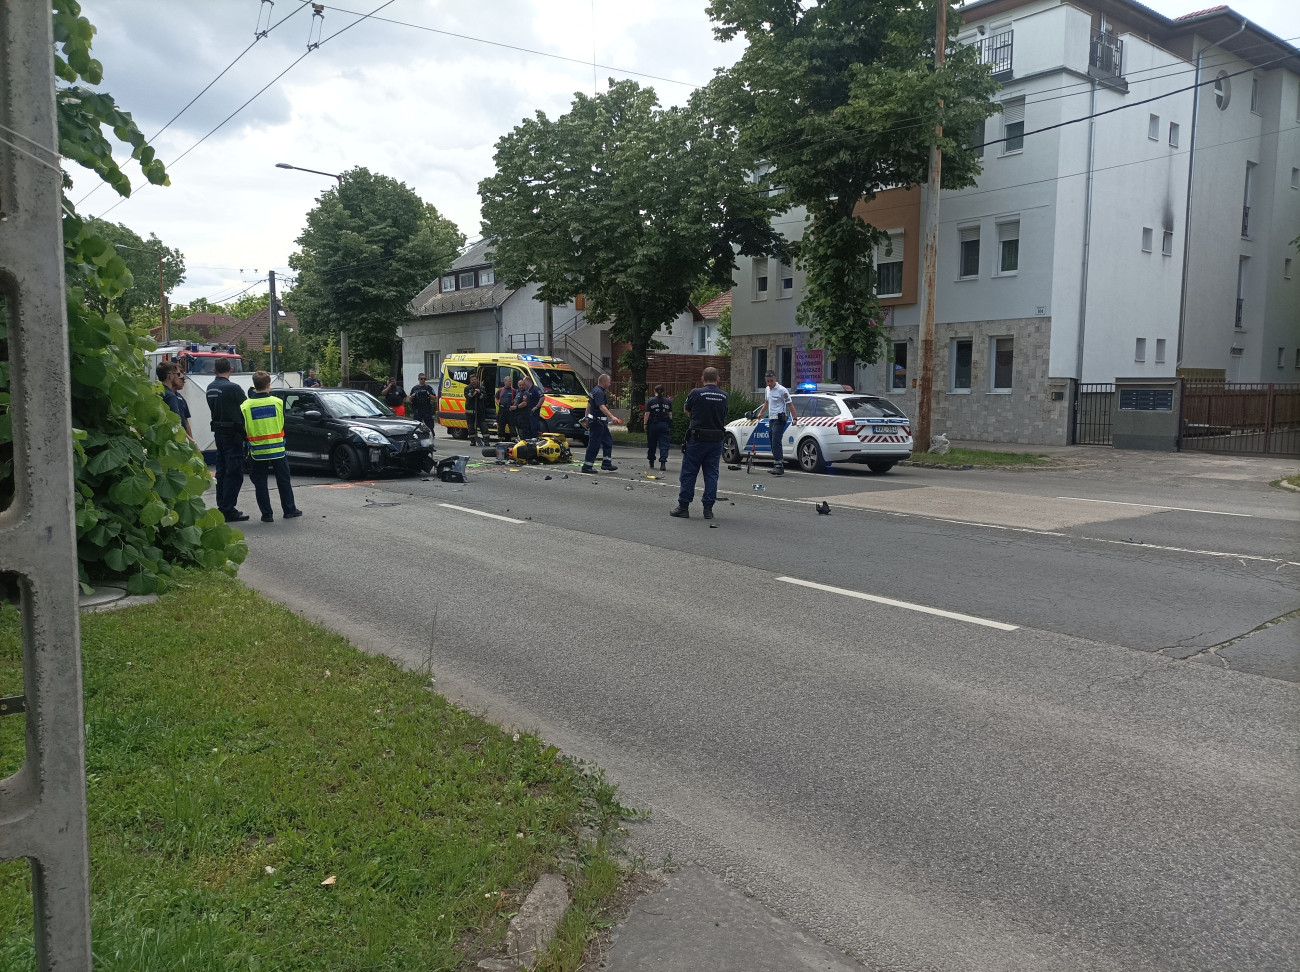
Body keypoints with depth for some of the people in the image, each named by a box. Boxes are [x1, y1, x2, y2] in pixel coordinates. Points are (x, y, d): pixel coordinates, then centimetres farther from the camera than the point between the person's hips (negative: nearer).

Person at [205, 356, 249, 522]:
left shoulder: (210, 388, 9)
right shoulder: (233, 388, -15)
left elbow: (213, 409, 14)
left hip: (218, 432, 8)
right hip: (232, 434, -8)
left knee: (221, 471, 15)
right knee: (234, 472, -5)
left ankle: (222, 507, 21)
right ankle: (228, 510, -6)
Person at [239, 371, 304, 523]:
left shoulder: (245, 406, -7)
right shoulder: (278, 402, -7)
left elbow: (243, 430, 0)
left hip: (258, 451, -1)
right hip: (278, 449, 1)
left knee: (260, 484, 8)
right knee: (283, 481, 13)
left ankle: (267, 514, 8)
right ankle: (289, 510, 21)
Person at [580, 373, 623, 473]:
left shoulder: (595, 390, 15)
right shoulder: (599, 392, -18)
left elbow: (589, 403, 24)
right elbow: (602, 407, -32)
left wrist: (587, 416, 33)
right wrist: (612, 417, -42)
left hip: (601, 422, 11)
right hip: (597, 421, -11)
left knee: (608, 441, 13)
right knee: (594, 444, -6)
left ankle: (606, 463, 15)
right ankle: (586, 466, -1)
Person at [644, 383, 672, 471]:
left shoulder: (650, 401, -3)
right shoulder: (668, 401, 5)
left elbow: (647, 414, -5)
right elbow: (670, 414, 6)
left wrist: (645, 424, 2)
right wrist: (670, 425, 14)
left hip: (653, 424, -1)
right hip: (664, 425, 1)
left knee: (651, 444, 12)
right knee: (664, 444, -1)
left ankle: (651, 462, 22)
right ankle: (663, 462, -14)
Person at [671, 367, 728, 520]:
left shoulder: (696, 393, -9)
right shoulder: (724, 396, 3)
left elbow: (687, 412, 6)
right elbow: (724, 416, 10)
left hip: (697, 439, -3)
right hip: (716, 440, 3)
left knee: (689, 473, 5)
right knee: (711, 474, 8)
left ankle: (683, 507, 8)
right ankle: (708, 508, 6)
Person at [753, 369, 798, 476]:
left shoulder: (782, 390, -12)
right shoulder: (767, 389, 14)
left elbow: (790, 404, -12)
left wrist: (795, 418, -19)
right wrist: (760, 413, 26)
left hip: (779, 420, -9)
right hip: (771, 419, 9)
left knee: (776, 443, -17)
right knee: (773, 443, 12)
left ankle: (779, 466, -21)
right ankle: (777, 465, 20)